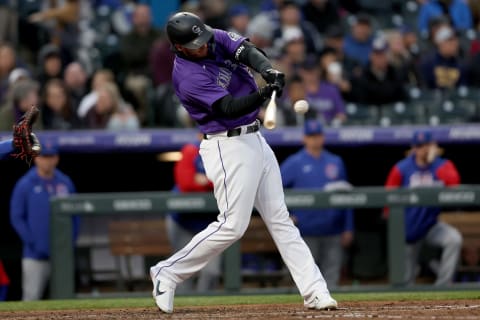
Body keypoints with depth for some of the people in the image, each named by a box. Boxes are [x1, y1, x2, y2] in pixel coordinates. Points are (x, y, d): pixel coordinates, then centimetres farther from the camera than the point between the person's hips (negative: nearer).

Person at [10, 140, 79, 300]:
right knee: (31, 295, -7)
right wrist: (32, 243, -10)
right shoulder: (25, 185, -2)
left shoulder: (66, 183, 9)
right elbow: (16, 217, -3)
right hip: (35, 256, -4)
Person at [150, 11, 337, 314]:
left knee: (280, 219, 6)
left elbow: (246, 50, -13)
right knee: (233, 224, -10)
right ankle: (168, 272, 3)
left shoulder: (216, 38, 2)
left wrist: (269, 70, -34)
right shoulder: (188, 77, -21)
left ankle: (315, 292, 5)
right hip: (229, 148, -8)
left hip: (254, 139, 8)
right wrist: (261, 96, -46)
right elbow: (229, 107, -29)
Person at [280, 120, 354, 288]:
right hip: (307, 233, -3)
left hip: (332, 232, 3)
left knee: (331, 276, 3)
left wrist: (348, 228, 7)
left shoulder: (336, 162, 13)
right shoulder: (294, 163, 2)